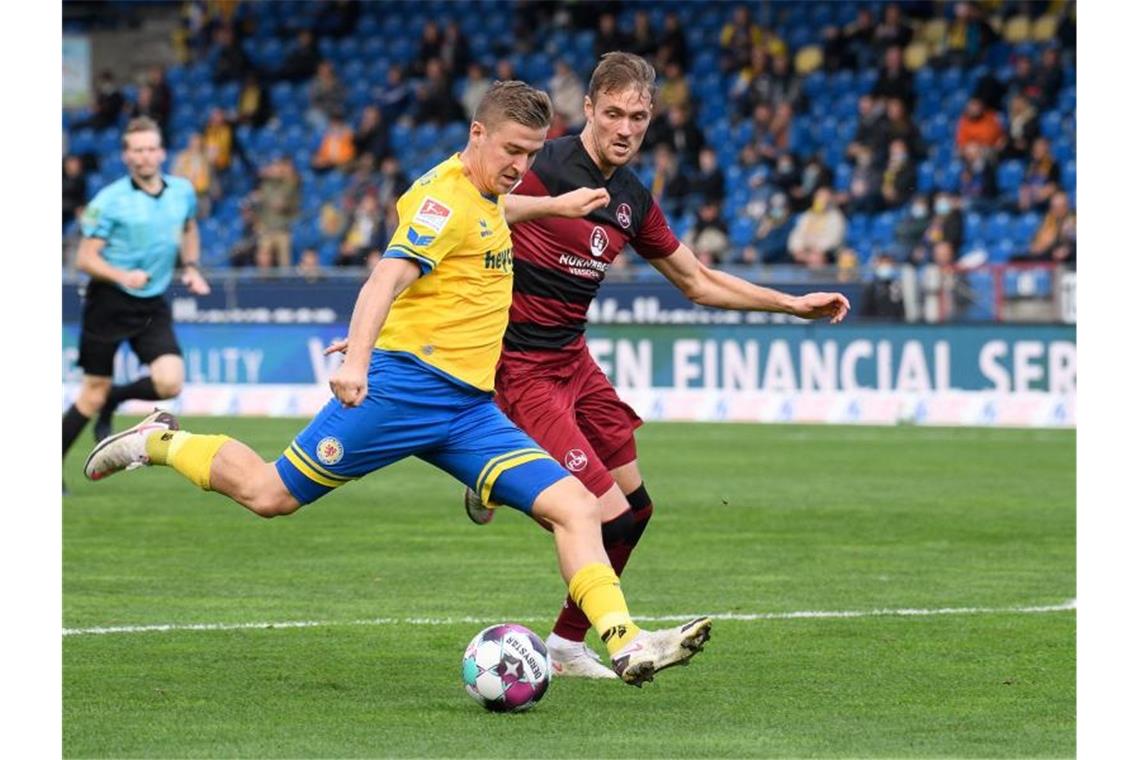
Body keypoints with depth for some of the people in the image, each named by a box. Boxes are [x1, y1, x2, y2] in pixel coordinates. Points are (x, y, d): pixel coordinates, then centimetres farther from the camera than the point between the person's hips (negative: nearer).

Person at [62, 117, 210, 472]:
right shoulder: (110, 200, -12)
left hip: (152, 305, 4)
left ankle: (113, 399, 15)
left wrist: (190, 267, 12)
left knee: (169, 382, -16)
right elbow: (86, 258, -11)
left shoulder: (182, 191, 3)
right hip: (108, 303, -4)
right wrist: (122, 276, -28)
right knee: (93, 395, -1)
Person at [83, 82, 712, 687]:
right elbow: (388, 278, -25)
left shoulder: (486, 198, 16)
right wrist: (358, 359, -39)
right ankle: (160, 443, 21)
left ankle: (625, 644, -16)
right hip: (407, 384, -8)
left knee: (575, 507, -9)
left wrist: (554, 206, 41)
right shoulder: (445, 197, -12)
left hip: (470, 405, 8)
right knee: (271, 495, -4)